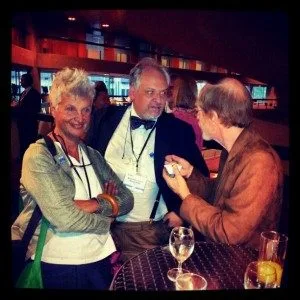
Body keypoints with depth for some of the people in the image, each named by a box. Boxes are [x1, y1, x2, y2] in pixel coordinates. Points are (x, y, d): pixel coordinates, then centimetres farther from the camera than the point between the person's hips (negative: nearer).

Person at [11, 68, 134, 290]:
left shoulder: (92, 155, 5)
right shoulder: (38, 155, -15)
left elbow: (126, 199, -1)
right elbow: (64, 219, -23)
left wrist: (94, 204, -19)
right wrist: (106, 217, -7)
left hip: (101, 260, 6)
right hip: (59, 267, -5)